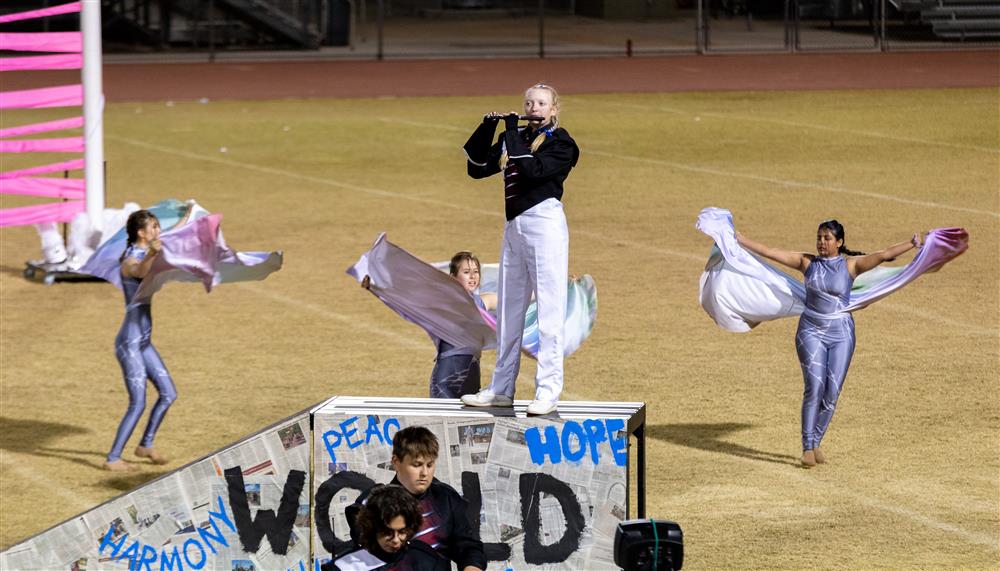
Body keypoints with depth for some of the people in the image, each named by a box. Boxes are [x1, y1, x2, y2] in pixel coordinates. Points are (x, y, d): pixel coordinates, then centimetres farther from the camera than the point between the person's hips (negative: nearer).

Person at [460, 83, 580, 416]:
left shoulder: (560, 143, -4)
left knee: (549, 307, -8)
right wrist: (487, 129, 3)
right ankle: (502, 389, 17)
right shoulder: (514, 138, 15)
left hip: (544, 223, -8)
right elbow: (477, 168, 13)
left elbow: (533, 170, -19)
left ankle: (549, 390, -11)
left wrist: (513, 134, -13)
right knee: (509, 308, 11)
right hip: (514, 226, 8)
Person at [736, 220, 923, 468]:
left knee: (832, 392, -2)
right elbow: (769, 252, 3)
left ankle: (816, 442, 16)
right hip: (811, 331, 0)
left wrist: (912, 244, -26)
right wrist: (737, 239, 1)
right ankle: (807, 448, -11)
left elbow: (882, 255, -15)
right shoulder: (807, 261, 3)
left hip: (840, 333, 0)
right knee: (814, 387, -13)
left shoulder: (851, 264, -2)